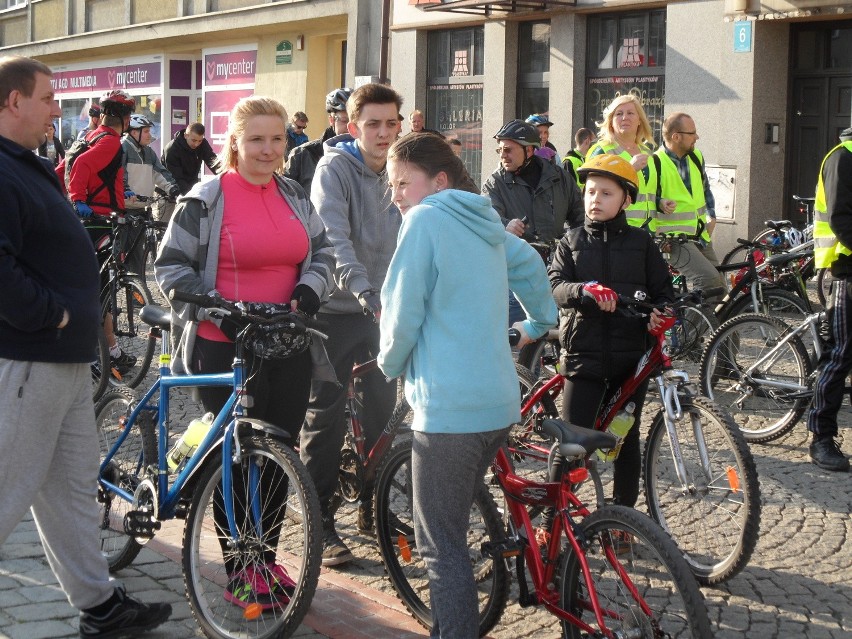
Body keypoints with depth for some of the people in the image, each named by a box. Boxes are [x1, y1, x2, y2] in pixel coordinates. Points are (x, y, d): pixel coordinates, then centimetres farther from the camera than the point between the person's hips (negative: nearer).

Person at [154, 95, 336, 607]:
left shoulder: (296, 197, 10)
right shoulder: (206, 199, -5)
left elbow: (324, 253, 15)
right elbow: (172, 267, -5)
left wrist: (309, 291, -5)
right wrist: (223, 312, -14)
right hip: (226, 348, -5)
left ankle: (266, 559, 29)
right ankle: (241, 573, 16)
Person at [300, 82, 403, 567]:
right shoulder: (335, 169, -12)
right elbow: (334, 240, -25)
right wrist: (366, 294, -37)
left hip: (384, 311, 6)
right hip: (338, 311, -6)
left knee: (383, 410, 11)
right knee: (327, 417, 1)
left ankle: (373, 508, 26)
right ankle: (321, 522, 10)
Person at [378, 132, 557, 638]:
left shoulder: (425, 220, -9)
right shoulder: (484, 221, 15)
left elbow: (403, 312, -11)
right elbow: (531, 264, 31)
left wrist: (390, 364, 7)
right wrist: (540, 322, 45)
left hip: (449, 407, -9)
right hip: (500, 403, 9)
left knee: (441, 544, -2)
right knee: (450, 531, 20)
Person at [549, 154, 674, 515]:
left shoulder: (641, 243, 7)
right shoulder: (572, 242, 7)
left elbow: (663, 291, 9)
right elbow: (555, 286, -7)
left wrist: (660, 314, -14)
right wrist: (586, 291, -27)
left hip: (630, 354, 1)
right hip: (584, 353, -1)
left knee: (626, 439, 9)